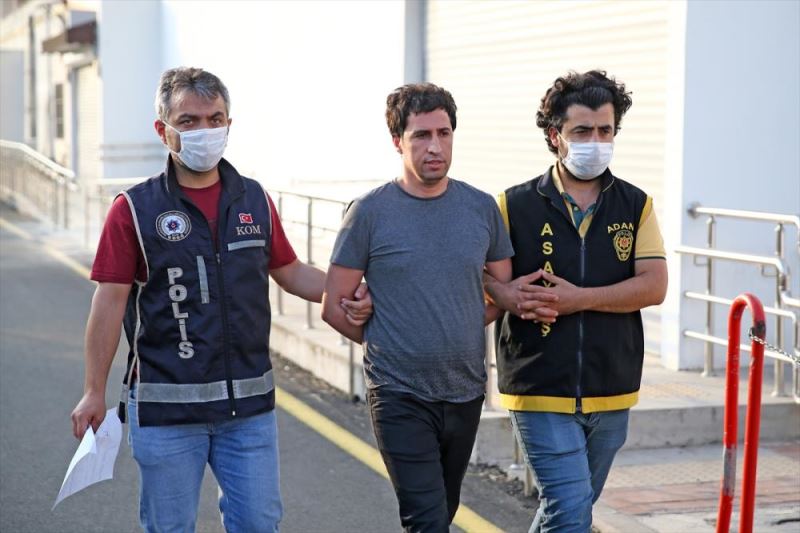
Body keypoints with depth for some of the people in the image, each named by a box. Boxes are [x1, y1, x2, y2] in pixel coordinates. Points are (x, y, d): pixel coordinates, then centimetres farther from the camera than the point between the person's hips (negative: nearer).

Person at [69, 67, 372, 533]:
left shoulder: (255, 201, 7)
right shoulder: (135, 210, -5)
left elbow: (290, 271, 16)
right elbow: (110, 302, -5)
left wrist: (345, 297, -2)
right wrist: (95, 392, -7)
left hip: (250, 405, 3)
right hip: (166, 410, -3)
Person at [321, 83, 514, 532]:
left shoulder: (482, 208, 3)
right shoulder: (370, 212, -7)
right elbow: (335, 306, -2)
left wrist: (457, 331, 6)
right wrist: (387, 342, 3)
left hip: (466, 392, 4)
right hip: (400, 396, -4)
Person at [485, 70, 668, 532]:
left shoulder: (635, 205, 4)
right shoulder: (515, 207, -2)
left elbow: (654, 286, -7)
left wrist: (577, 298, -17)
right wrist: (506, 295, -17)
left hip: (610, 393, 3)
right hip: (540, 392, -3)